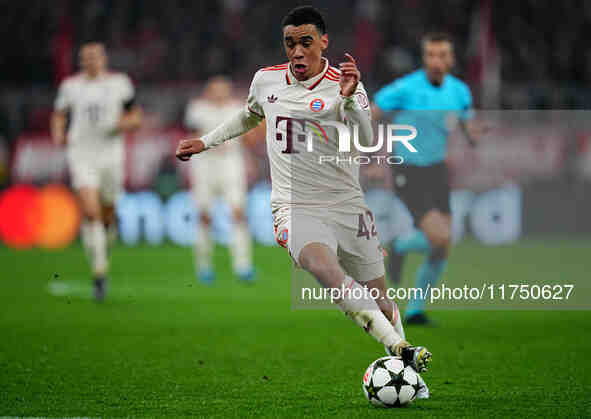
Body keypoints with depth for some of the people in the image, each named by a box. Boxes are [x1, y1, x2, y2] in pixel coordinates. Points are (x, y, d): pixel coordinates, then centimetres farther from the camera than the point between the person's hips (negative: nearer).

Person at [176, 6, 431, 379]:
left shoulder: (344, 85, -5)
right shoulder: (266, 80, 7)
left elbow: (365, 140, -21)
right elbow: (250, 116, 30)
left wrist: (348, 98, -36)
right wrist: (205, 142, 30)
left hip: (348, 207, 0)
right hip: (295, 208, 0)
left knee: (379, 299, 5)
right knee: (324, 267, -32)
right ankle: (401, 350, -41)